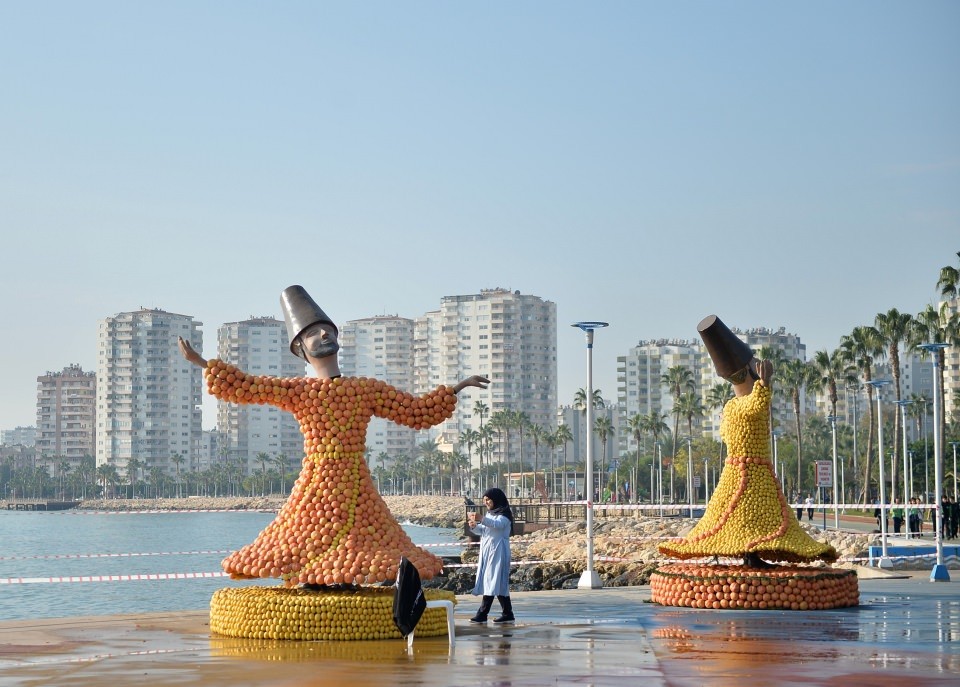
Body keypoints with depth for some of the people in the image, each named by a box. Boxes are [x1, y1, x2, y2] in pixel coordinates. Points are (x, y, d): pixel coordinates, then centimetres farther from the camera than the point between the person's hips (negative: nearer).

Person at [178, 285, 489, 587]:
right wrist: (200, 362, -3)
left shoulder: (368, 389, 10)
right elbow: (242, 386, 0)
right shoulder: (297, 390, 5)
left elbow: (420, 411, 15)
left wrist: (458, 387, 16)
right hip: (315, 492, -1)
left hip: (357, 491, 2)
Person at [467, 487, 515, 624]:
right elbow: (482, 531, 20)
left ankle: (482, 613, -12)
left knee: (492, 581, -10)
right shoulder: (490, 513, 19)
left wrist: (481, 519, -43)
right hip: (487, 550, 9)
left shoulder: (504, 514, -8)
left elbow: (497, 524, -28)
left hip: (497, 551, -9)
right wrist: (474, 526, -2)